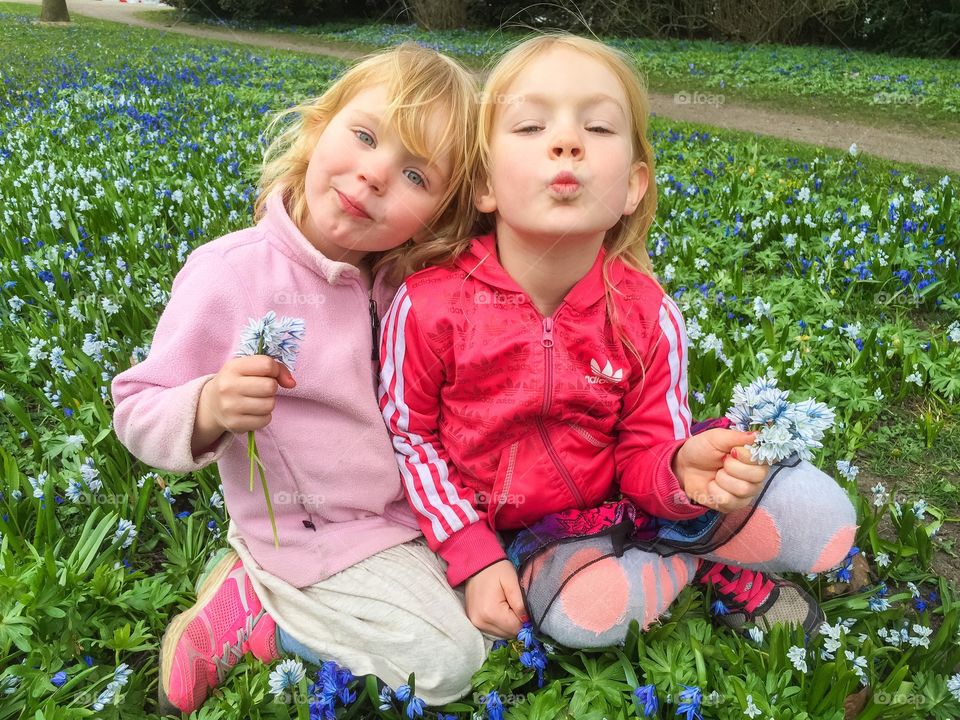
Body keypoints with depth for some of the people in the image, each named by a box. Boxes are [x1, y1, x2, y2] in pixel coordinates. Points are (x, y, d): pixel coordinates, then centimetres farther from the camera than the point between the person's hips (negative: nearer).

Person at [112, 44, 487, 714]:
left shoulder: (399, 278, -6)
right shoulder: (229, 274, -23)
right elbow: (138, 412, -16)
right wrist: (208, 408, -36)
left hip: (404, 507, 7)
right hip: (313, 533, -6)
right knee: (448, 663, -10)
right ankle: (249, 610, 5)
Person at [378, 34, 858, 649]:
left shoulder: (647, 315, -14)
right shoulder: (430, 305, -20)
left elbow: (646, 452, -6)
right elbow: (408, 437, -8)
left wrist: (681, 470, -31)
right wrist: (473, 556, -14)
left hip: (622, 499, 2)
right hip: (524, 529, -1)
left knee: (823, 514, -9)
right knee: (583, 610, -33)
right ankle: (715, 569, 2)